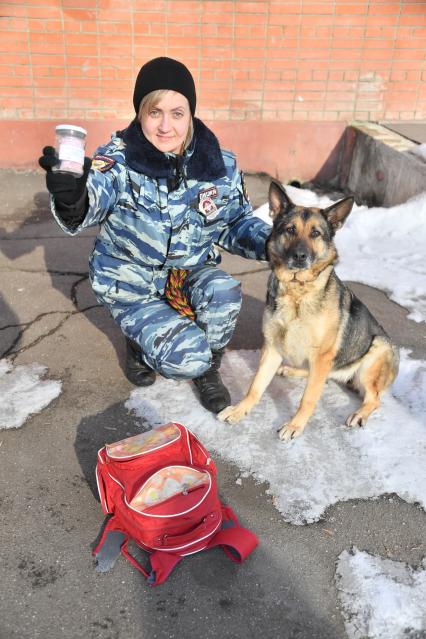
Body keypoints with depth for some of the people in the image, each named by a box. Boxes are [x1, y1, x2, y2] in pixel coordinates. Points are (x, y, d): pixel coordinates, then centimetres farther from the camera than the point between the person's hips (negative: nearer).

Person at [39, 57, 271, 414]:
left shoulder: (219, 165, -9)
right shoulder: (118, 161, -18)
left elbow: (238, 222, 3)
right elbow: (93, 202, -38)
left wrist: (268, 243, -18)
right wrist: (72, 198, -62)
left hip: (190, 272, 3)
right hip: (132, 284, -3)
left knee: (223, 293, -31)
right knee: (186, 358, -23)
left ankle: (208, 370, 0)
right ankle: (141, 344, 15)